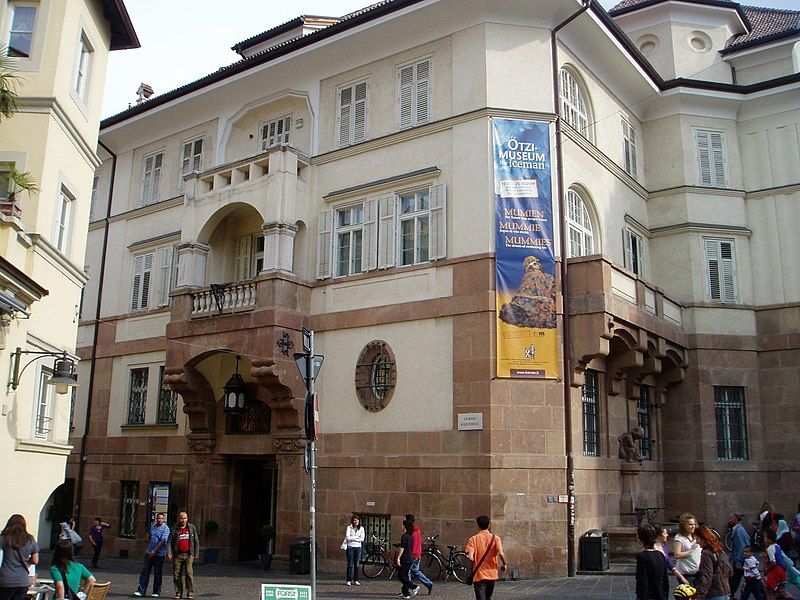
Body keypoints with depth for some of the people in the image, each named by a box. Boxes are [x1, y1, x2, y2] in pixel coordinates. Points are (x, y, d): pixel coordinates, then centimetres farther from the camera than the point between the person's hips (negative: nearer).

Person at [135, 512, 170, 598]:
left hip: (159, 554, -4)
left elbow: (163, 541, -16)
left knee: (157, 574, 3)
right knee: (145, 571, -1)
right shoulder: (152, 525, 9)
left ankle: (156, 592, 12)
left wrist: (154, 551, -20)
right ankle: (141, 591, 1)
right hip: (149, 552, 5)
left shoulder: (166, 529, -8)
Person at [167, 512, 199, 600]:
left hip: (188, 555, -1)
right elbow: (169, 542, 1)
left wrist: (196, 554, 6)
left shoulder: (192, 528, 8)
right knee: (176, 575, 2)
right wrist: (168, 553, -12)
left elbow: (196, 541, 11)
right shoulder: (174, 529, 5)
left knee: (189, 574, -8)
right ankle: (178, 593, 14)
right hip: (177, 555, 1)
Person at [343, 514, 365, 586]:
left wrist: (352, 538, -7)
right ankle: (349, 580, 1)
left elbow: (362, 539, -2)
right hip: (350, 547, -2)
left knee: (357, 564, 4)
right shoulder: (349, 527, 0)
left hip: (358, 547, 2)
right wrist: (357, 537, -6)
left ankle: (356, 580, 11)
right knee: (350, 564, -3)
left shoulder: (361, 528, 6)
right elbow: (348, 538, -11)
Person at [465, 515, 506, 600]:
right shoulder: (495, 538, -3)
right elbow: (501, 554, -15)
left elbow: (470, 557, -16)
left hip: (478, 575, -3)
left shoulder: (473, 539, -6)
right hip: (492, 575, 3)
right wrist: (504, 564, 3)